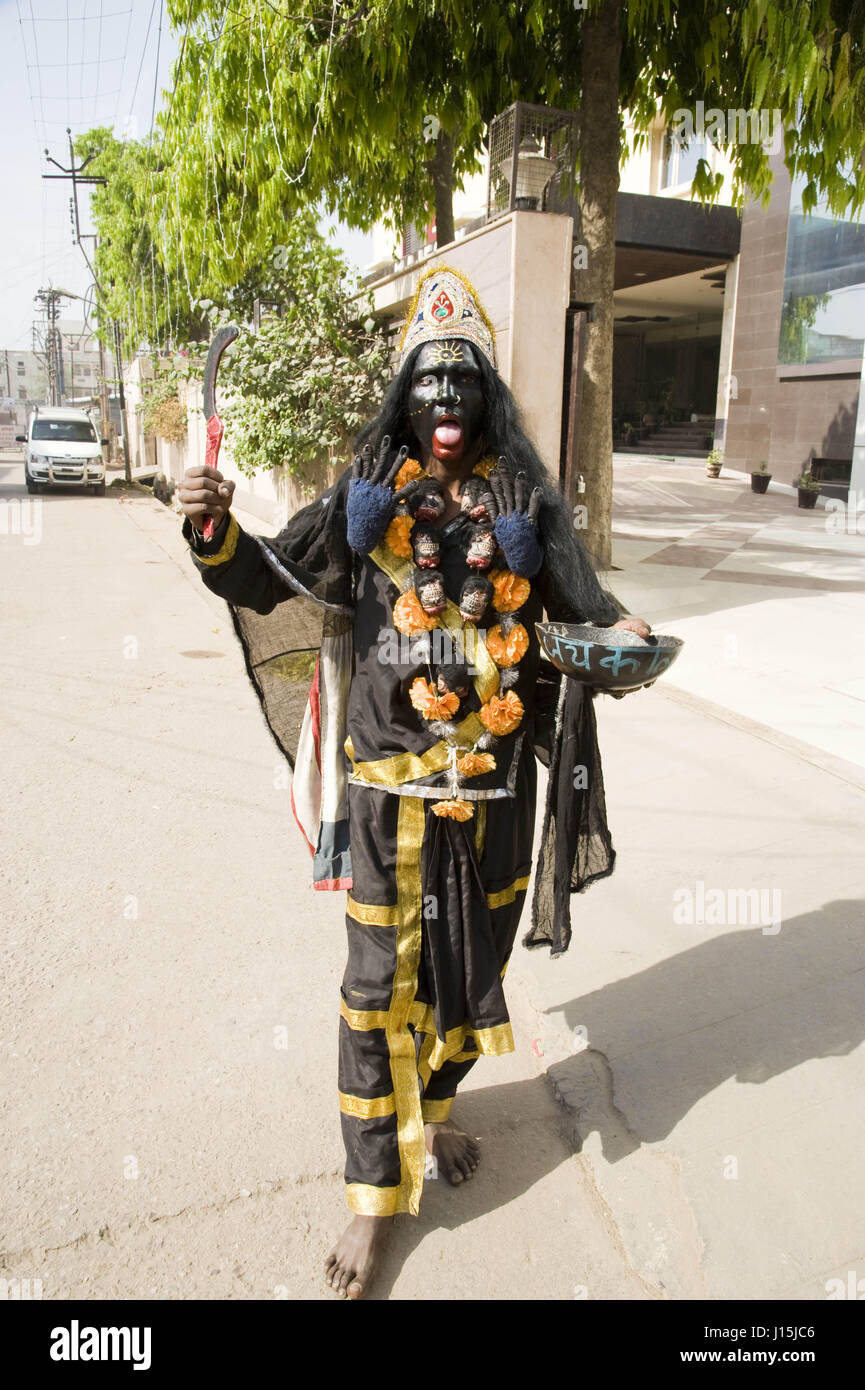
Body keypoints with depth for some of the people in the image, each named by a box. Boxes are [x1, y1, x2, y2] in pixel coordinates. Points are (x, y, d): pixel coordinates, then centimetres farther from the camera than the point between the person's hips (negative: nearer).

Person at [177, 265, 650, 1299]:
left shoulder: (525, 501, 5)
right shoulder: (368, 495, 1)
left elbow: (581, 603, 1)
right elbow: (272, 578, -5)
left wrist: (621, 632, -21)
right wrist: (216, 534, -25)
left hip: (492, 779, 3)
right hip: (390, 784, -2)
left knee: (471, 961, 18)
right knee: (380, 985, 3)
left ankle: (431, 1114, 46)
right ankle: (375, 1195, 23)